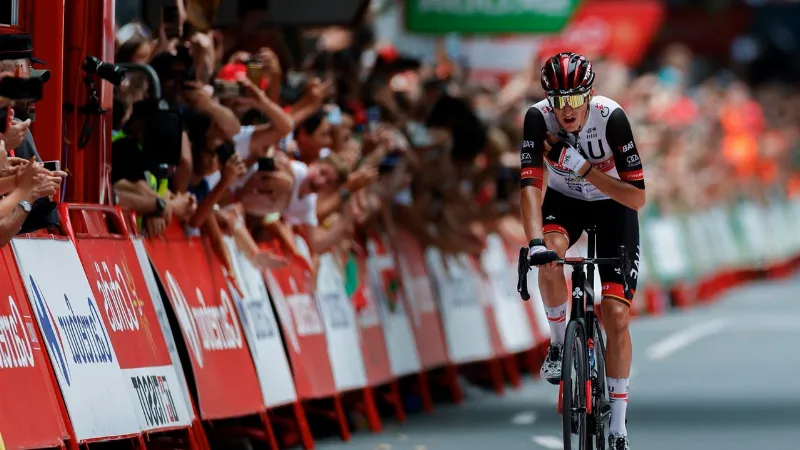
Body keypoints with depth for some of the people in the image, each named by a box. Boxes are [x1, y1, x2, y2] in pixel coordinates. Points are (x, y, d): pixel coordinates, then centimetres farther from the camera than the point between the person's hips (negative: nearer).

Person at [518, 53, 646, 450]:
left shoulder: (611, 117, -31)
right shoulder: (539, 118, -27)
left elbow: (637, 197, -30)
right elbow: (530, 186, -33)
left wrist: (584, 169, -40)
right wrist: (535, 242, -48)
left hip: (612, 205, -1)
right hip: (565, 200, 1)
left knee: (616, 316, -10)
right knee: (549, 258, -35)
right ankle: (559, 342, -7)